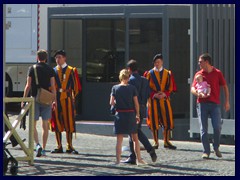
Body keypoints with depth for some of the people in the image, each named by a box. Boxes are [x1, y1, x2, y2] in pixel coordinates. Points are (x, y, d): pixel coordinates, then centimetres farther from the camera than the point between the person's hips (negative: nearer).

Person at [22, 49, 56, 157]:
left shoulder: (32, 69, -2)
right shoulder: (50, 70, 3)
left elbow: (28, 86, -5)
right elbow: (53, 86, -1)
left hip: (35, 98, -2)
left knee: (33, 124, 3)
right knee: (45, 125, 8)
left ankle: (38, 145, -17)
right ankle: (43, 149, 9)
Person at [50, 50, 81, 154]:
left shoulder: (71, 70, 5)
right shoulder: (53, 71, 10)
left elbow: (75, 86, 5)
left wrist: (72, 97, -3)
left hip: (67, 99, -2)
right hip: (55, 99, 2)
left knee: (69, 123, -1)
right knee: (57, 123, 3)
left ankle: (69, 147, 4)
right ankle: (59, 147, 10)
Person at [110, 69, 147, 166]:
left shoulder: (115, 88, -2)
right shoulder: (132, 88, -4)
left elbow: (111, 103, -4)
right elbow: (136, 103, -4)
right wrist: (137, 115, 6)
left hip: (119, 114, 0)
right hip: (131, 114, 0)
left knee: (119, 139, 4)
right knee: (135, 138, 10)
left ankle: (118, 160, 0)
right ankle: (139, 159, 11)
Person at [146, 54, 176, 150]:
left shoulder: (167, 73, 8)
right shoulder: (150, 73, 4)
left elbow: (170, 87, 6)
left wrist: (164, 94, -11)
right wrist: (154, 95, -13)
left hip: (165, 99, 1)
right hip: (153, 100, -1)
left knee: (167, 121, -2)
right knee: (154, 121, -1)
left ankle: (167, 142, 8)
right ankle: (156, 142, 8)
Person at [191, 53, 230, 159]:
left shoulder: (217, 73, 5)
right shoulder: (199, 74, 8)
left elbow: (225, 87, 9)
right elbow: (193, 88, 3)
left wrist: (227, 101, 2)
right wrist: (197, 94, -20)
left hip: (215, 104, -1)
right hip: (202, 104, 1)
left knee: (217, 127, -10)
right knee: (203, 129, -2)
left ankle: (216, 148, 13)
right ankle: (206, 151, 4)